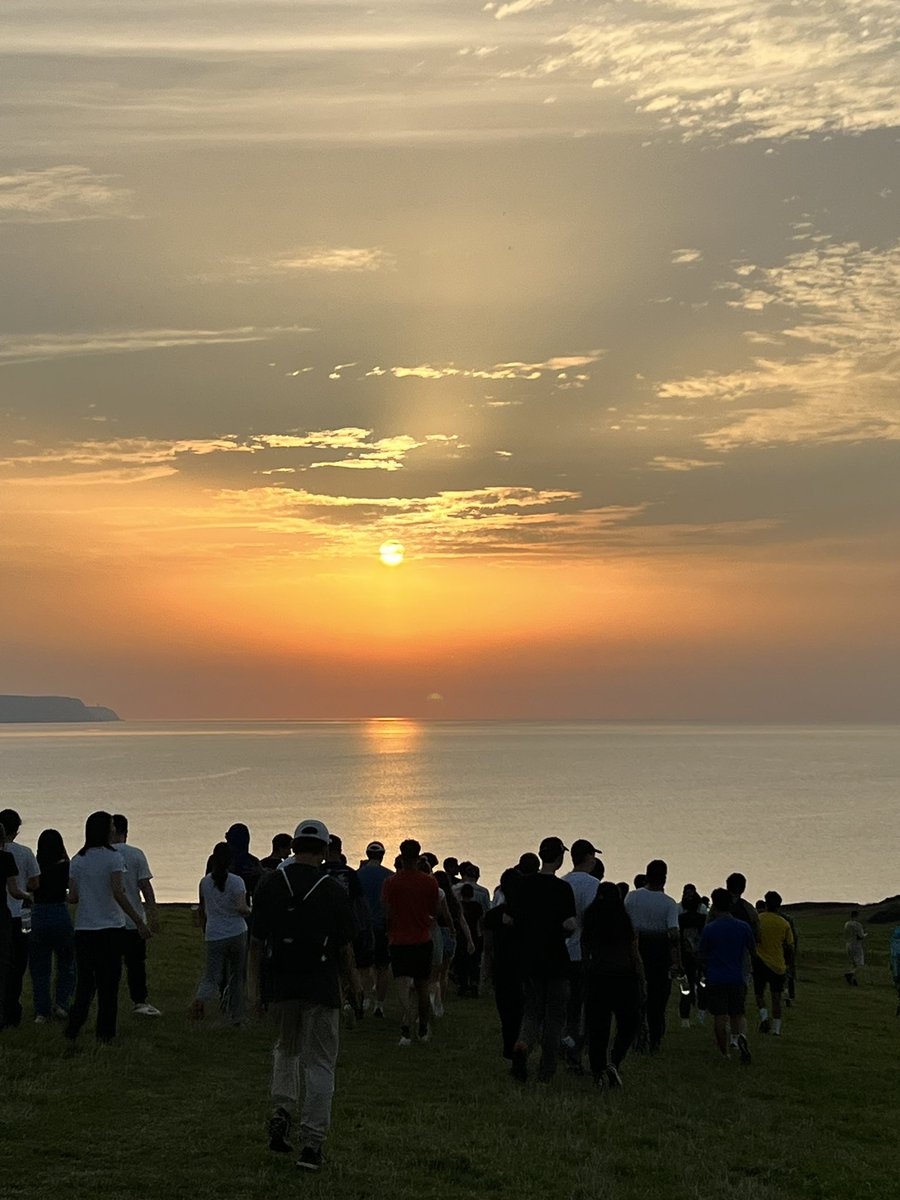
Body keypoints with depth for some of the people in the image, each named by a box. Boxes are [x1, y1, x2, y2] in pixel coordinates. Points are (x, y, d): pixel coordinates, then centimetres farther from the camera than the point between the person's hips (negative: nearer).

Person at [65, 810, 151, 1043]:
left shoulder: (77, 860, 5)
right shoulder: (112, 857, -9)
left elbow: (72, 897, 1)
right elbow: (118, 893, -18)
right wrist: (139, 921, -16)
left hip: (83, 928, 4)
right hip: (110, 928, -4)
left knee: (84, 980, 12)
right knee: (109, 982, 4)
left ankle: (73, 1029, 5)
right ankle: (104, 1032, 6)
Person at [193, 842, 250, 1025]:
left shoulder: (205, 881, 5)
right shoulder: (236, 881, -7)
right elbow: (242, 908, -18)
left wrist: (204, 931, 29)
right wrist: (248, 910, 5)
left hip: (214, 936, 2)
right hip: (237, 934, -2)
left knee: (212, 975, 4)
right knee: (236, 976, 13)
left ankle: (201, 996, -30)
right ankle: (236, 1016, 18)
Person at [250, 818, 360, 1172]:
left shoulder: (269, 884, 0)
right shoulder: (334, 891, -5)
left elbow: (257, 941, 2)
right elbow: (345, 948, 0)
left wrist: (257, 988, 11)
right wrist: (353, 986, 16)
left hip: (278, 985, 2)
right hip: (320, 987, -2)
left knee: (286, 1049, 25)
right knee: (319, 1063, 5)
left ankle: (282, 1112, 7)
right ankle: (311, 1143, 1)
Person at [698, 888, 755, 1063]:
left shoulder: (709, 929, -6)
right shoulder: (744, 927, -1)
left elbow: (702, 957, 4)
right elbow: (752, 950, 12)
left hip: (715, 979, -2)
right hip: (737, 978, 2)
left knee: (719, 1018, 3)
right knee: (738, 1015, 11)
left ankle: (724, 1053, 5)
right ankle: (741, 1036, -20)